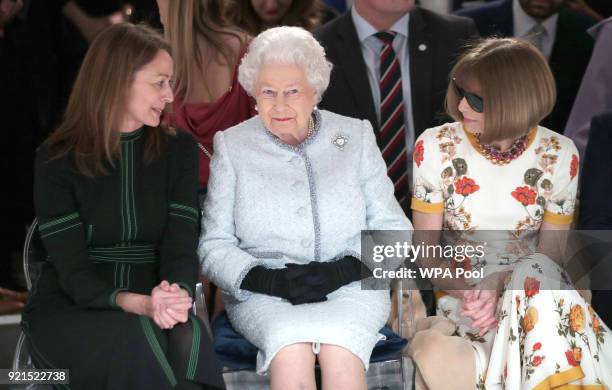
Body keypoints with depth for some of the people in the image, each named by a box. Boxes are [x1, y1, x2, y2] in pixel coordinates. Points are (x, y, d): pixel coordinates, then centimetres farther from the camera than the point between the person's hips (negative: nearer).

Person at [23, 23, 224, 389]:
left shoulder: (178, 149, 8)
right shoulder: (58, 159, -2)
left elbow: (181, 244, -4)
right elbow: (73, 270, -10)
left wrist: (176, 295, -28)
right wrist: (138, 304, -30)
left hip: (152, 309, 2)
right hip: (69, 310, -2)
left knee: (188, 340, -34)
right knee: (143, 340, -35)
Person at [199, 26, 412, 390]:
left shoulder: (356, 137, 10)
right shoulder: (232, 146, 9)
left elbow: (394, 229, 8)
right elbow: (214, 245, 6)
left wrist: (344, 269, -12)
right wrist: (268, 279, -14)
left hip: (351, 288, 0)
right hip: (263, 298, 0)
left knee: (339, 342, -34)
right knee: (291, 343, -35)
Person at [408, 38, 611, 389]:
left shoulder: (559, 156, -3)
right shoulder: (436, 147, -3)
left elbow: (549, 256, 2)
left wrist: (499, 284, -19)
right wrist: (467, 292, -20)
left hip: (532, 292, 0)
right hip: (459, 293, 0)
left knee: (533, 271, -38)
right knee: (432, 353, -37)